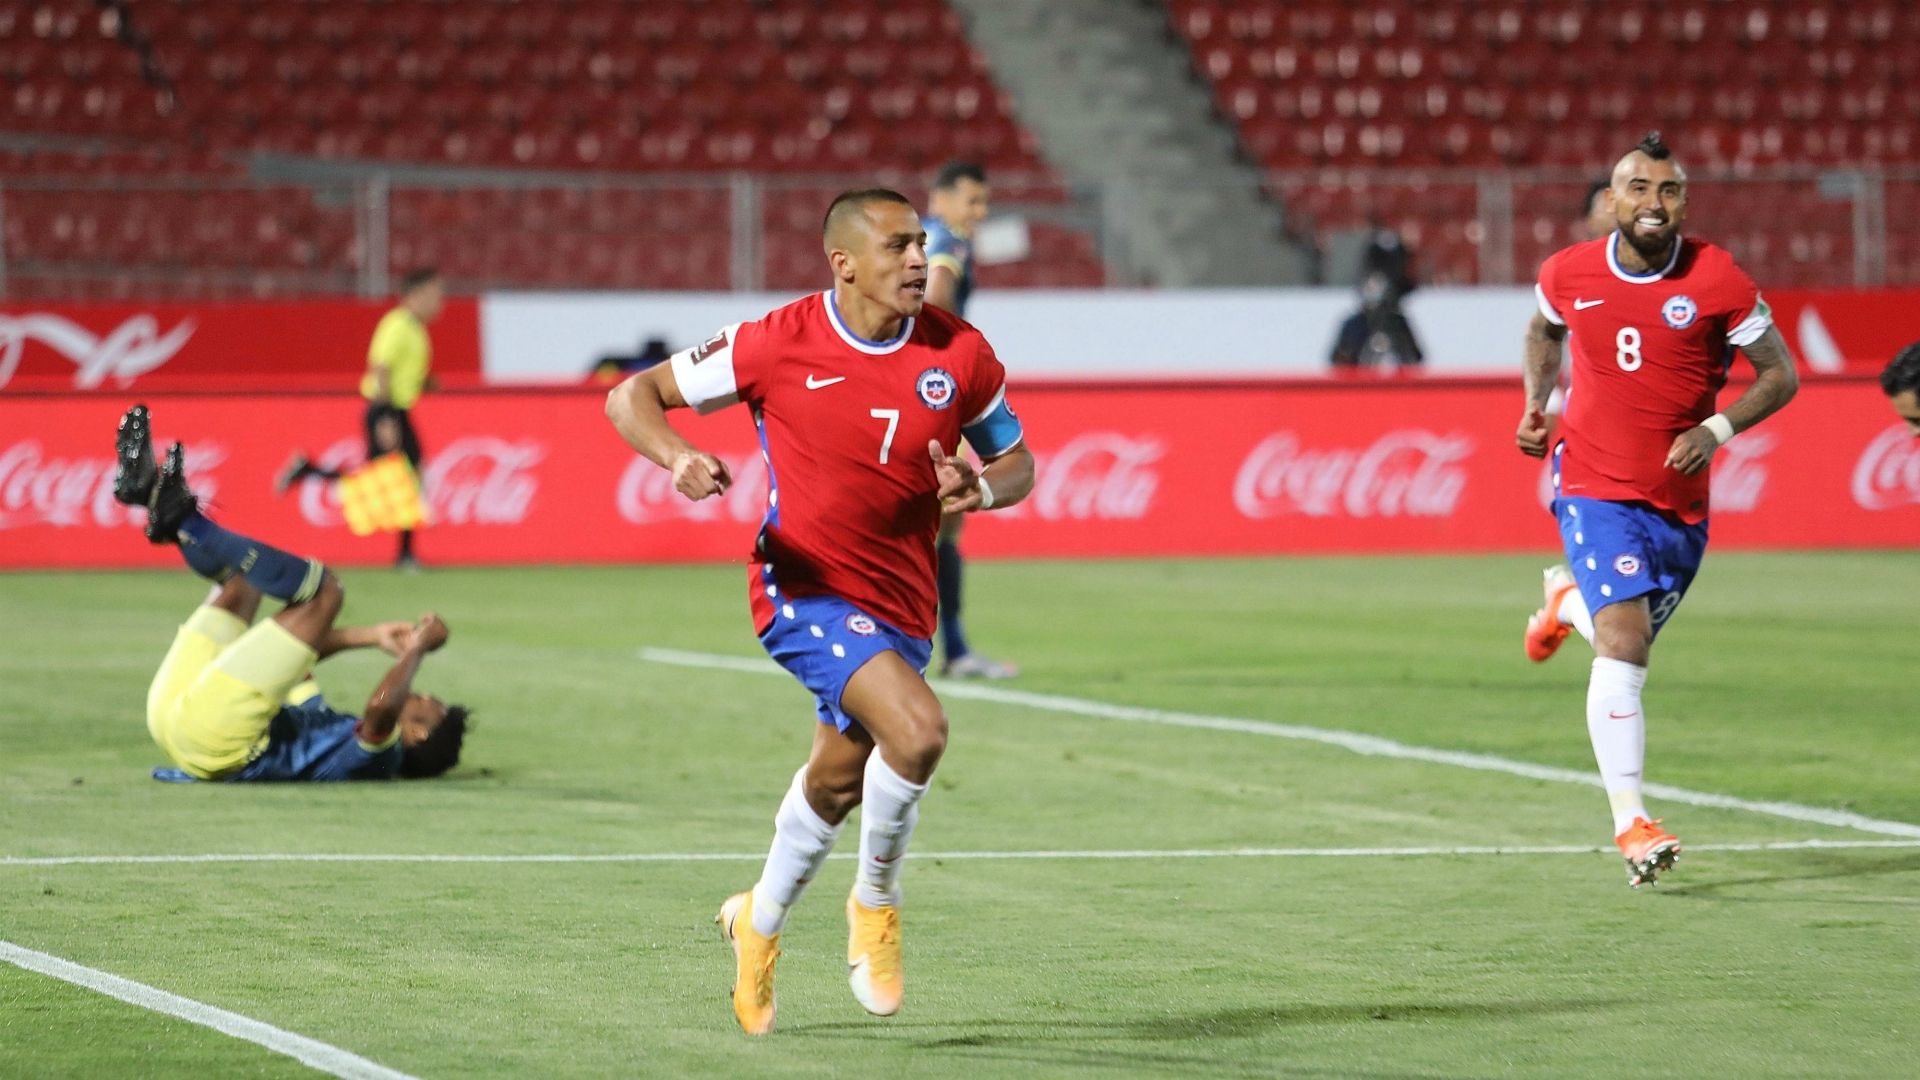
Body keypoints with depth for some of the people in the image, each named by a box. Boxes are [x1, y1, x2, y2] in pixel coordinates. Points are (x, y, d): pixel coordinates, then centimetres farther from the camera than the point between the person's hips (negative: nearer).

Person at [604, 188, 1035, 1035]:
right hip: (805, 585, -5)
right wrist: (680, 458, -26)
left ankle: (759, 925, 45)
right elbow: (631, 397, -5)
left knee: (836, 784, 17)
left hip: (899, 603, 5)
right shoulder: (779, 344, -12)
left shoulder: (960, 355, -4)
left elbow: (1015, 462, 9)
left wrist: (982, 488, -15)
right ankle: (875, 904, -2)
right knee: (918, 728, -26)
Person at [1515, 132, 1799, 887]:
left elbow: (1780, 375, -1)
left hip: (1680, 503, 2)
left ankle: (1567, 600, 53)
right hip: (1595, 490, -2)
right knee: (1624, 643, -19)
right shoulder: (1568, 275, -4)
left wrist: (1717, 430, -16)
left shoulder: (1717, 281, -10)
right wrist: (1535, 406, 6)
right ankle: (1630, 822, -17)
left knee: (1626, 646, 17)